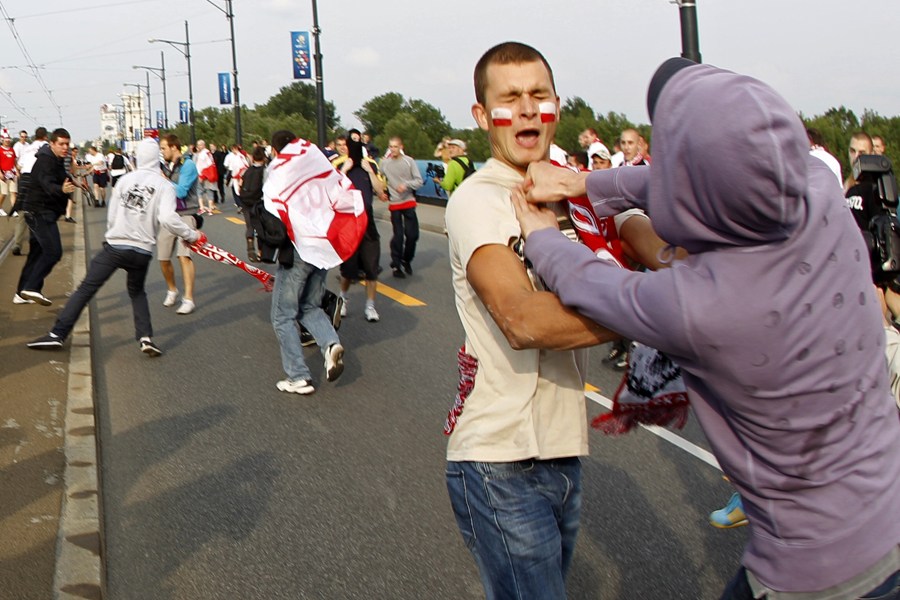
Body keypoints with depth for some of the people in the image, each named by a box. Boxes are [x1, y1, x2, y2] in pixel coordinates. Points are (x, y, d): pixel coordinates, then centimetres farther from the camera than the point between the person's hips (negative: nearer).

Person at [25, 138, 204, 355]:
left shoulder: (125, 179, 5)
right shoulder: (164, 186, -4)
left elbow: (111, 216, 8)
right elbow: (167, 218, -18)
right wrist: (192, 236, -6)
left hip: (114, 246, 0)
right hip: (142, 251, 0)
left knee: (86, 288, 5)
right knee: (137, 291, 23)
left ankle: (58, 334, 2)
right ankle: (145, 337, 7)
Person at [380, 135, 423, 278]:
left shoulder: (409, 161, -2)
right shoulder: (384, 163, 0)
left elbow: (419, 181, -4)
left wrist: (406, 185, -19)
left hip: (409, 202, 1)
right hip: (394, 203, 0)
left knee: (412, 234, -1)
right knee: (398, 235, -1)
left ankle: (406, 260, 22)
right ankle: (396, 264, 13)